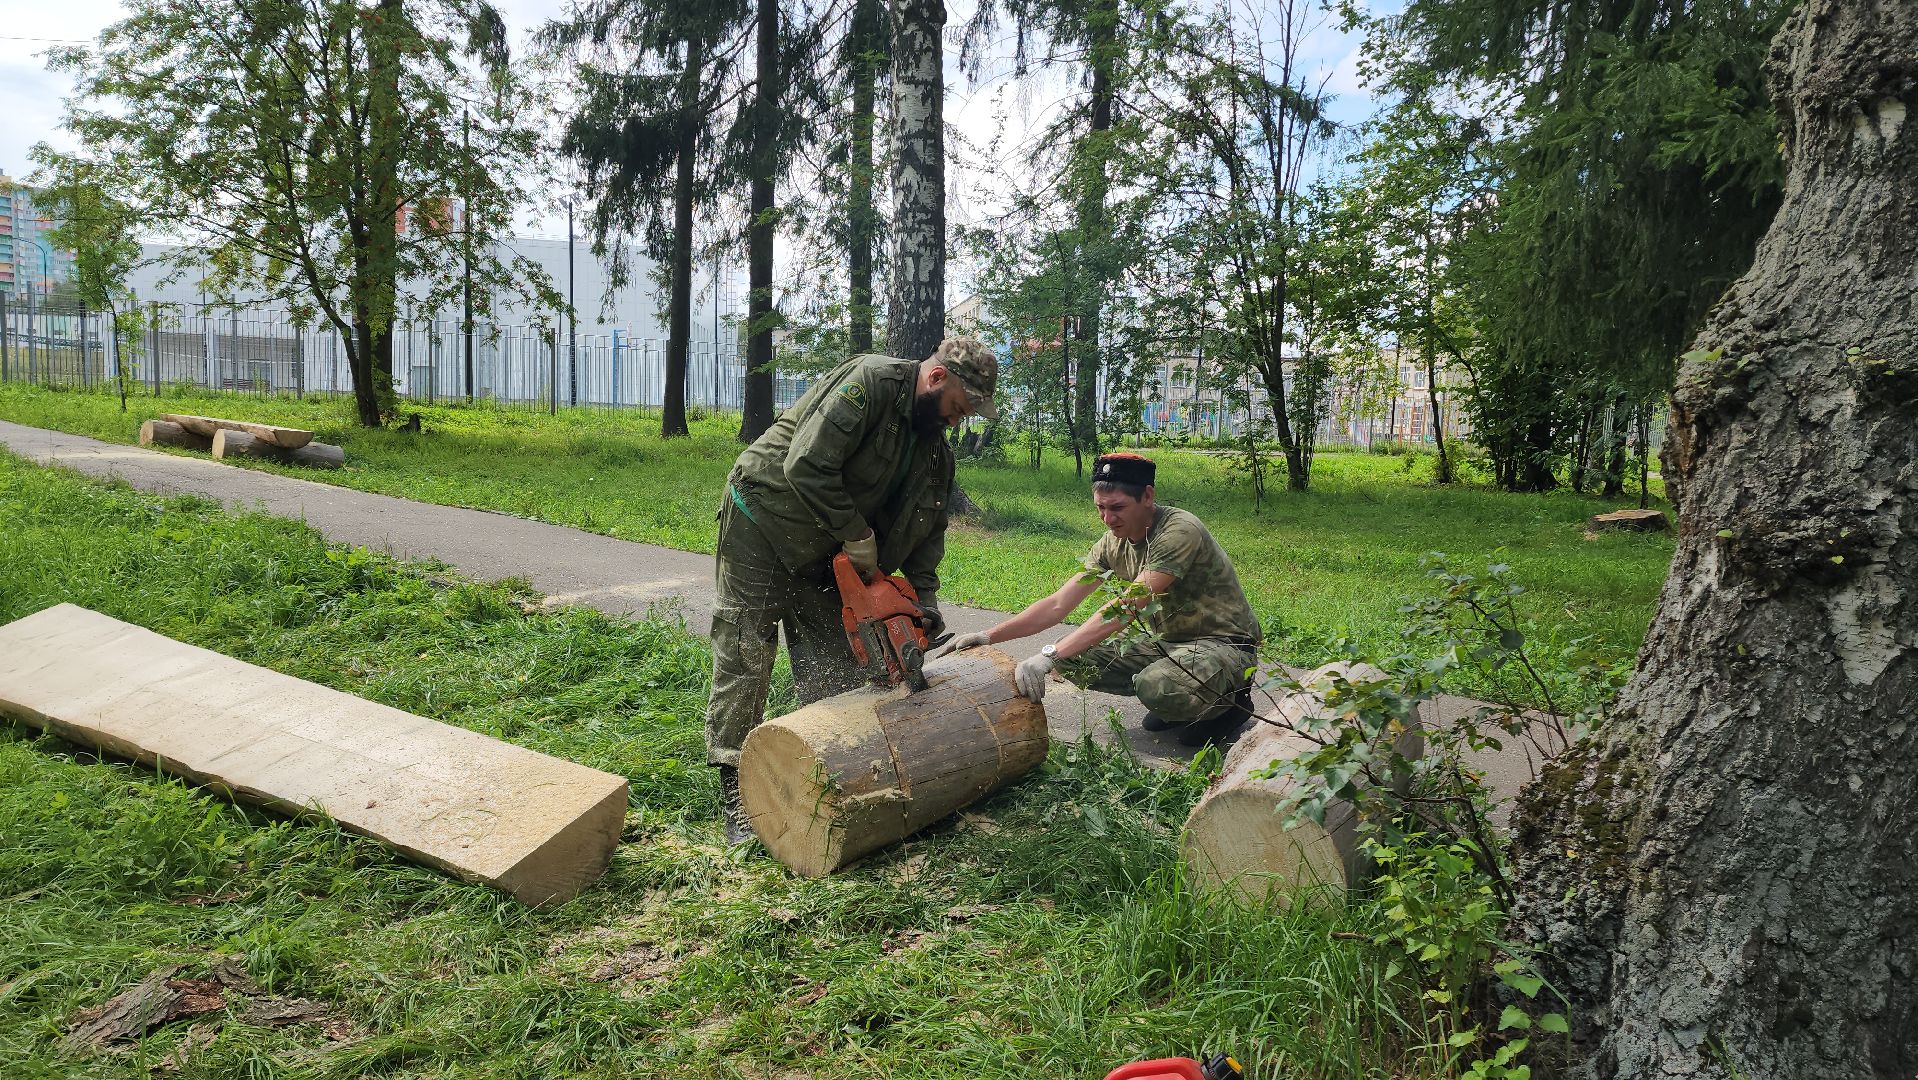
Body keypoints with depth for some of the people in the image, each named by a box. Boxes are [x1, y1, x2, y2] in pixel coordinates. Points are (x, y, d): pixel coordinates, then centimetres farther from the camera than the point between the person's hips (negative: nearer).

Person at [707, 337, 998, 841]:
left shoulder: (935, 452, 3)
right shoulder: (869, 381, -23)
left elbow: (928, 529, 10)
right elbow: (807, 465, -31)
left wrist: (925, 598, -4)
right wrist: (857, 535, -24)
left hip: (822, 555, 8)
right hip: (762, 530, -8)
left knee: (835, 667, 7)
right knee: (746, 657, -5)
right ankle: (736, 792, 0)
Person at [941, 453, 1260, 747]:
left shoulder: (1180, 531, -26)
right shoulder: (1113, 543, -2)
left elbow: (1126, 608, -35)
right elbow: (1058, 604, -2)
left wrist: (1049, 656, -40)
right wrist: (989, 636, -12)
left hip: (1226, 645, -7)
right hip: (1168, 641, 8)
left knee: (1157, 685, -37)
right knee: (1074, 658, -8)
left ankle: (1228, 703, -4)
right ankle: (1171, 699, 9)